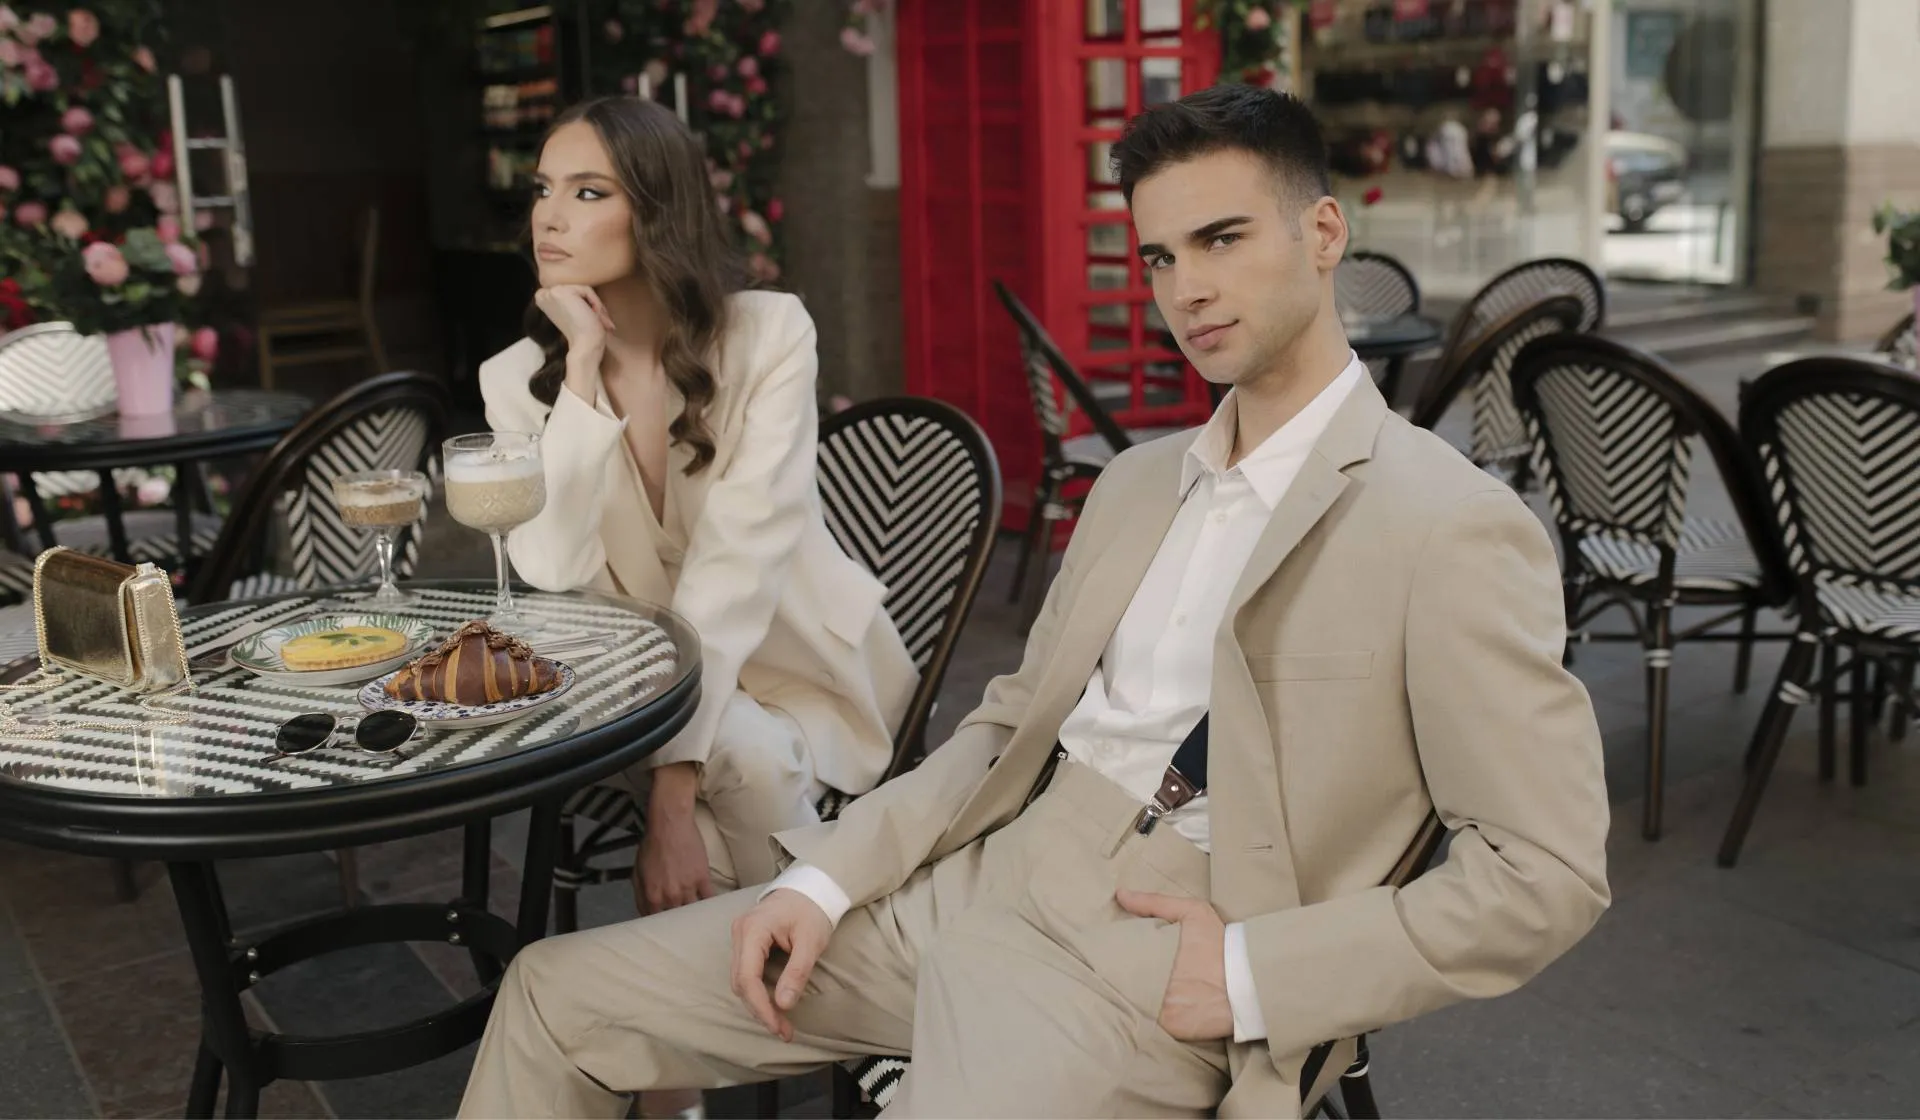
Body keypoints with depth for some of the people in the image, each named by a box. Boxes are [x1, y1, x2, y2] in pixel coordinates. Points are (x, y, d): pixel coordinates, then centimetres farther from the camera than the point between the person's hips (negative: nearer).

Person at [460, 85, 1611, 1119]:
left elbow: (1548, 871, -11)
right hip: (969, 887, 7)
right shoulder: (1137, 485, 14)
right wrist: (826, 878, 2)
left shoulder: (1453, 532, -10)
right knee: (553, 996, 4)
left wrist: (1257, 977, -15)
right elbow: (1012, 726, 14)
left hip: (1153, 966, -7)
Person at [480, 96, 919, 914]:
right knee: (744, 752, -31)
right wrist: (584, 367, -24)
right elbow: (553, 571, -21)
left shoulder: (768, 335, -15)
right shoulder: (518, 380, -6)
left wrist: (676, 787, -31)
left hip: (797, 664, -1)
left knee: (754, 765, -30)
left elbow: (740, 554, -24)